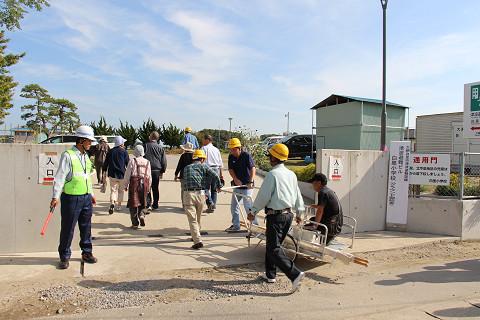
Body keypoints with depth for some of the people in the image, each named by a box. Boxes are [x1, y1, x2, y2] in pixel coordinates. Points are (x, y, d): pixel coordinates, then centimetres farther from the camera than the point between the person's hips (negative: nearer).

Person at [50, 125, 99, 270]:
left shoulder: (85, 156, 13)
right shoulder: (68, 155, -9)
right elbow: (60, 177, -12)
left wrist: (91, 193, 23)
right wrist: (55, 196, -18)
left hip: (86, 198, 7)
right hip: (71, 198, -6)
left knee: (86, 227, 13)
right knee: (67, 229, 3)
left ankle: (86, 252, 26)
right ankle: (64, 256, 18)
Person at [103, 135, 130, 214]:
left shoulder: (110, 151, 4)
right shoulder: (124, 152, -5)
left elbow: (105, 164, 6)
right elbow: (128, 164, -4)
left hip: (112, 175, 2)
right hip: (122, 175, -1)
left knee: (113, 190, 3)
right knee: (121, 190, 13)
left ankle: (112, 202, -22)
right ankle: (119, 206, 20)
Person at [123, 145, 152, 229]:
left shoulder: (132, 161, -3)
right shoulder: (147, 162, 8)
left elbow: (127, 174, -1)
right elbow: (149, 176, 11)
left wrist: (126, 185, 11)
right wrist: (148, 187, 20)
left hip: (134, 182, -3)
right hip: (144, 183, 3)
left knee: (133, 203, 5)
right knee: (142, 203, 18)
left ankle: (135, 223, 7)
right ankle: (142, 215, -9)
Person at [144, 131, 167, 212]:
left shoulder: (146, 145, -3)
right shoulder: (160, 147, 5)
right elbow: (164, 161, 5)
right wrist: (162, 171, 12)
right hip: (157, 170, 3)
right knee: (155, 188, 11)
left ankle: (149, 204, -10)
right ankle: (155, 206, 17)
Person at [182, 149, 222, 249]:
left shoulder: (186, 168, 22)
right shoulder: (203, 166, 10)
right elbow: (215, 176, -4)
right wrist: (219, 187, 12)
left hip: (188, 194, 1)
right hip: (200, 193, 0)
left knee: (192, 219, -3)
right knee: (198, 218, 19)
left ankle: (197, 240, -13)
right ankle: (196, 236, 36)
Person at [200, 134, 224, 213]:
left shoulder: (203, 148, 2)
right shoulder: (216, 149, 17)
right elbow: (220, 163, 17)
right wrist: (221, 173, 21)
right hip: (216, 170, 5)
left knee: (206, 188, 2)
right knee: (214, 189, 9)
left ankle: (210, 202, -18)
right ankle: (213, 207, 12)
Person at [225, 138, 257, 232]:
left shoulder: (246, 155, -12)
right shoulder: (231, 157, 4)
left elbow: (253, 168, -20)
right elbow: (230, 169, -1)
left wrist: (250, 182, -31)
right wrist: (235, 179, -20)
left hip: (247, 186, -6)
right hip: (237, 186, 6)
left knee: (248, 206, -7)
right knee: (234, 206, 10)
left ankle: (255, 225, 10)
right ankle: (235, 225, 24)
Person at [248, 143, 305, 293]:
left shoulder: (272, 174, -15)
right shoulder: (291, 174, 8)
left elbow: (263, 196, -14)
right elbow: (298, 195, 16)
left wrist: (253, 212, -2)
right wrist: (299, 213, 26)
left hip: (275, 215, -8)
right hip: (288, 214, 8)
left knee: (274, 249, -3)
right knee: (272, 244, 20)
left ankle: (295, 274, -12)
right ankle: (270, 274, 28)